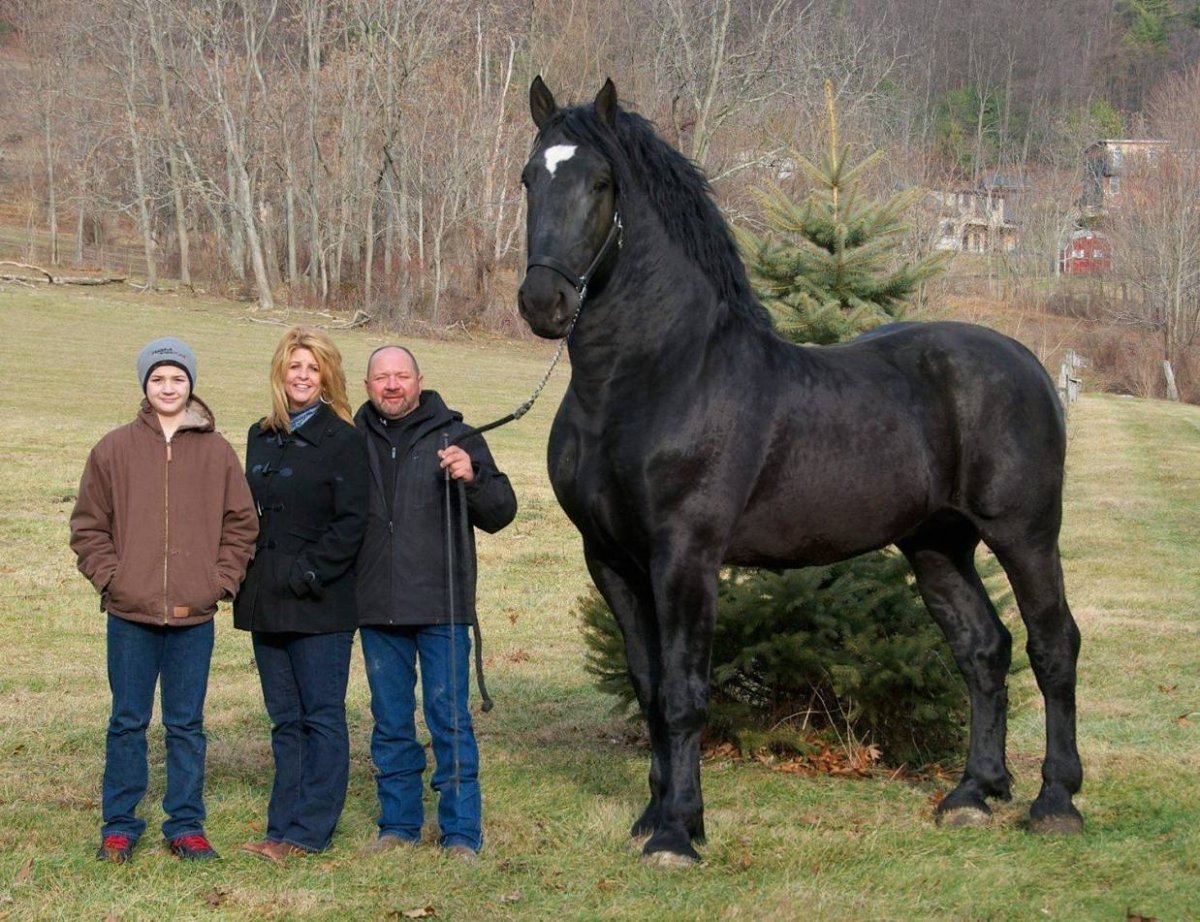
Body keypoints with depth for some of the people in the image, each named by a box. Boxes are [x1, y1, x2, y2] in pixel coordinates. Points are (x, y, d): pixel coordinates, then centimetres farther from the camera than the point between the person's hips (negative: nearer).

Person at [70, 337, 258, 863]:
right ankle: (119, 826, 15)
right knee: (128, 722, 6)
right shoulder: (114, 450, 2)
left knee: (187, 725, 8)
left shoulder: (217, 452, 4)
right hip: (130, 613, 0)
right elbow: (88, 524, 6)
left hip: (194, 615, 1)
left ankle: (186, 825, 16)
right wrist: (109, 577, -5)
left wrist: (221, 580, -1)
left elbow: (241, 523, 8)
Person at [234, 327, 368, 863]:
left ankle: (309, 830, -1)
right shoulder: (261, 437, 14)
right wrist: (246, 577, 7)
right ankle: (284, 827, 14)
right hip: (267, 599, 7)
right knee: (285, 719, 10)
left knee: (322, 716, -2)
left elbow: (351, 521, -11)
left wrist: (310, 573, -16)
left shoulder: (341, 440, -6)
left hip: (320, 602, -7)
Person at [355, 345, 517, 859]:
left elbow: (500, 513, 0)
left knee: (450, 720, -1)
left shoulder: (454, 437, 1)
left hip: (441, 606, -3)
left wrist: (472, 478, -19)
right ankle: (398, 825, 22)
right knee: (390, 725, 11)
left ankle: (461, 833, 4)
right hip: (378, 609, 3)